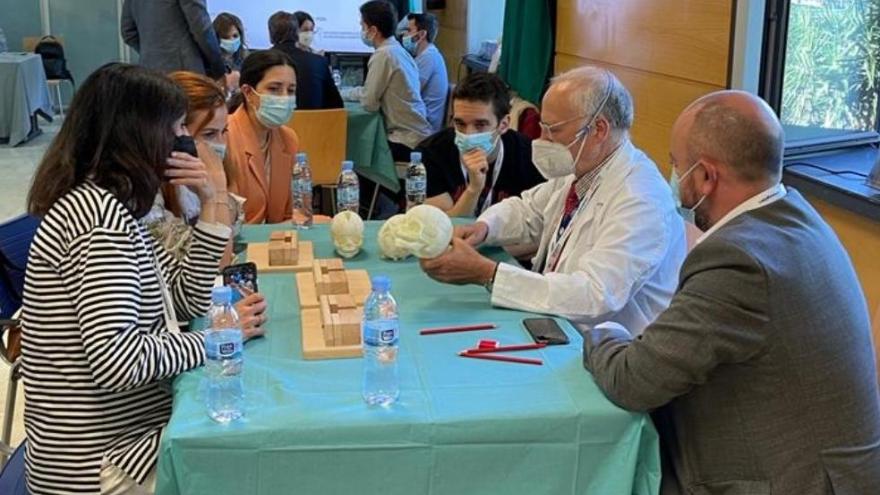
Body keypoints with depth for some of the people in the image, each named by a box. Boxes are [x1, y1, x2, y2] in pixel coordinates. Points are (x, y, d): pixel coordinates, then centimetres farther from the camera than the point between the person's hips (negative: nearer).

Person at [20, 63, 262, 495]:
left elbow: (190, 300, 11)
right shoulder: (99, 215, -22)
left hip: (129, 431, 9)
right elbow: (116, 360, -31)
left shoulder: (108, 206, 9)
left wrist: (209, 205, 1)